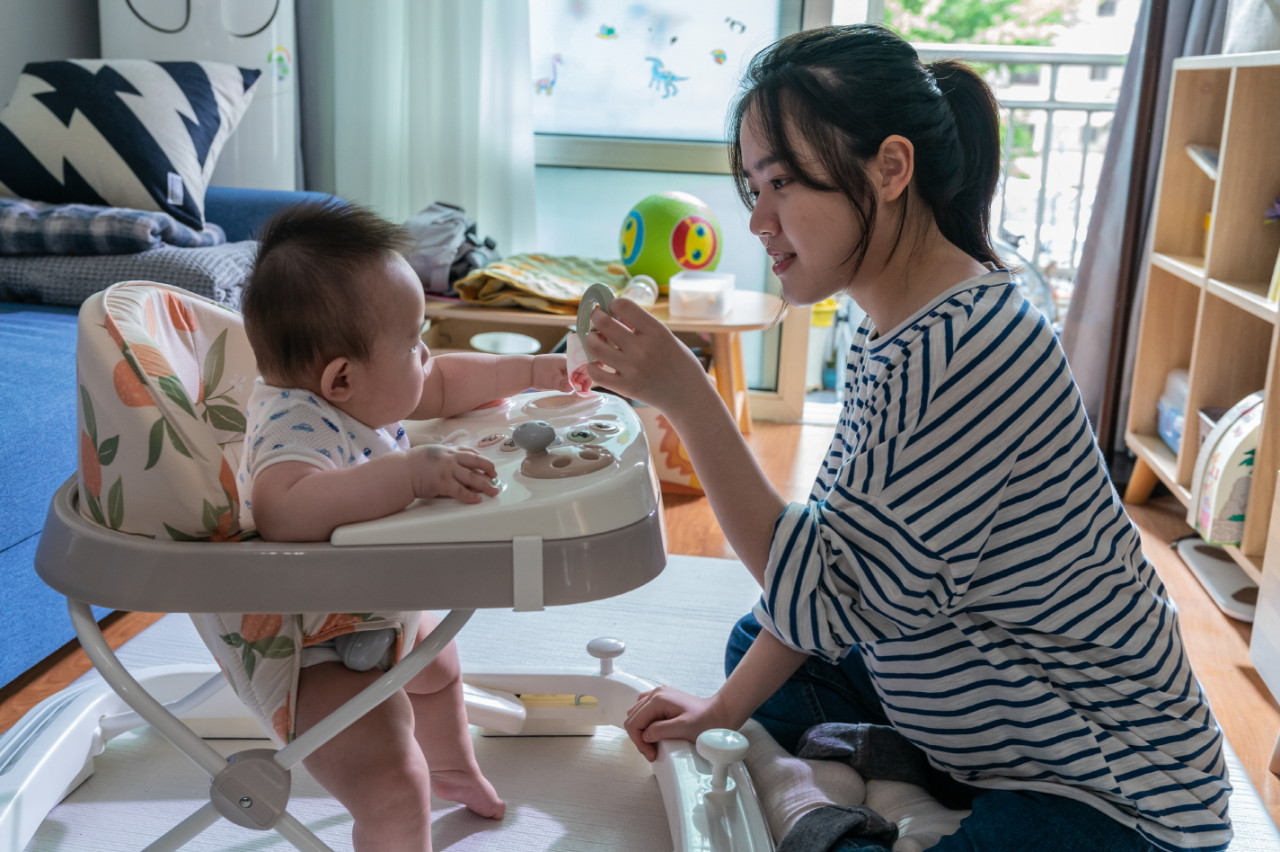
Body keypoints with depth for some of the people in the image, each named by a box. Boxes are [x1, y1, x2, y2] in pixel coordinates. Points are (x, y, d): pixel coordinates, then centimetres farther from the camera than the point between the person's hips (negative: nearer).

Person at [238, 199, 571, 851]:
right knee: (395, 799, -21)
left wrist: (532, 372, 10)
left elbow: (444, 383, 10)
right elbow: (282, 509, -59)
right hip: (314, 658, -11)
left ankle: (453, 769, 68)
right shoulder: (296, 427, -38)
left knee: (436, 661, 36)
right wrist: (411, 472, -58)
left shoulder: (358, 387, -8)